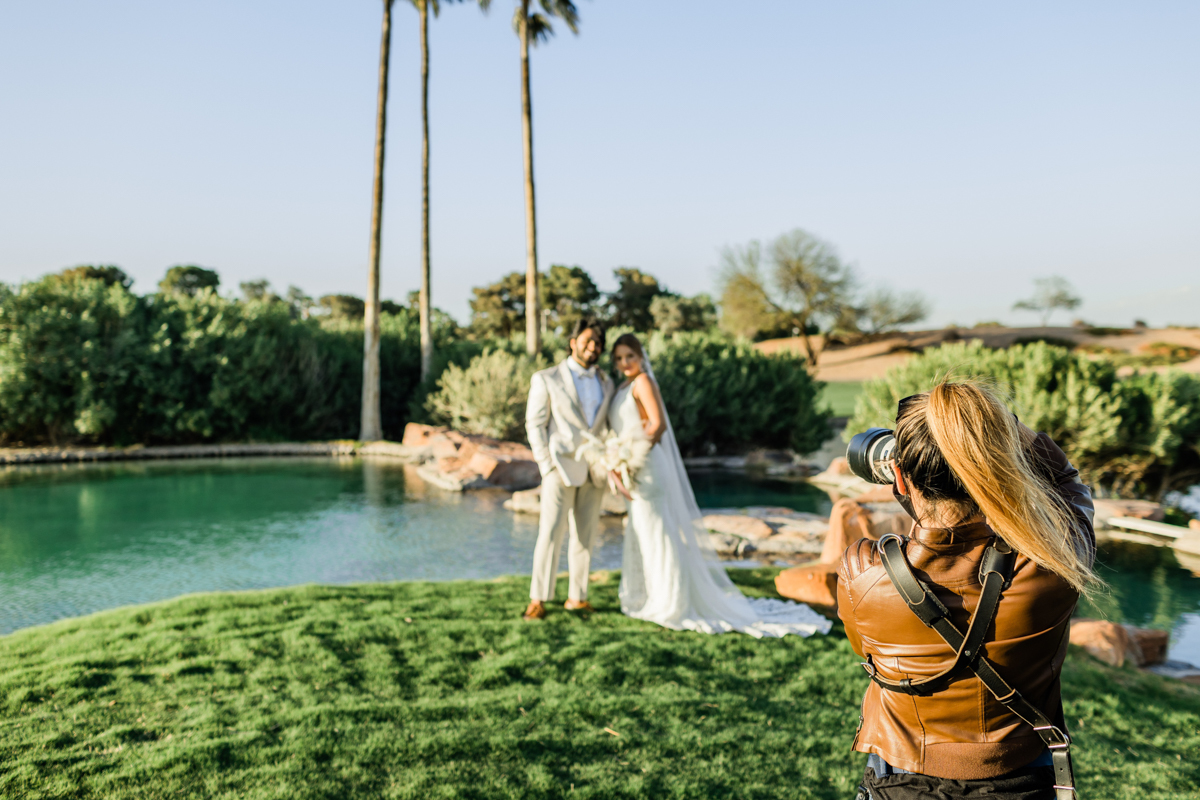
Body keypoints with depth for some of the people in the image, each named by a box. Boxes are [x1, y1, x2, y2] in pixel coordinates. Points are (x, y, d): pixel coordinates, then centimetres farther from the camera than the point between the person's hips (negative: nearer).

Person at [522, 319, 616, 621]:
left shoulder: (606, 383, 11)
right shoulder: (546, 379, -3)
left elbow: (609, 427, 13)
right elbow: (535, 425, -4)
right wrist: (546, 466, -12)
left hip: (593, 471, 4)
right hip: (560, 468, -4)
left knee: (585, 536, 6)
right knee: (551, 532, -10)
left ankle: (576, 597, 14)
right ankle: (537, 600, -6)